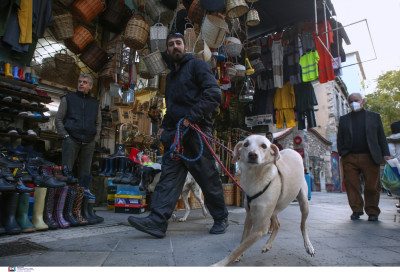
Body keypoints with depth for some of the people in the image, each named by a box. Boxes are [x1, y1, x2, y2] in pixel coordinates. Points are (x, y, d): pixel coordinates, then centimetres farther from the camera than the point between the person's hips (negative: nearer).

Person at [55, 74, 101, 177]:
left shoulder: (95, 103, 17)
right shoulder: (68, 98, 9)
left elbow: (98, 123, 21)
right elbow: (58, 119, 7)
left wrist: (96, 138, 7)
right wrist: (65, 135, -5)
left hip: (89, 143, 3)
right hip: (71, 140, -2)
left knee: (85, 172, 7)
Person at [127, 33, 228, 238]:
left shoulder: (196, 65, 4)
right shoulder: (171, 75, 27)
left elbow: (214, 93, -11)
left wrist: (192, 117, -19)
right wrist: (164, 126, 15)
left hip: (196, 131, -7)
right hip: (175, 133, 7)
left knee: (208, 177, 1)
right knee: (169, 175, -2)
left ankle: (221, 218, 18)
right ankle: (157, 221, -3)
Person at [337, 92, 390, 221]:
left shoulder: (374, 117, 14)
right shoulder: (344, 119, 15)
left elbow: (381, 137, 11)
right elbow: (340, 139, 12)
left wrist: (385, 154, 2)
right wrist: (341, 153, 1)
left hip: (370, 157, -1)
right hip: (350, 158, 1)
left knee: (371, 186, 2)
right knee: (351, 185, -1)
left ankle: (372, 212, 16)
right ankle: (356, 210, 12)